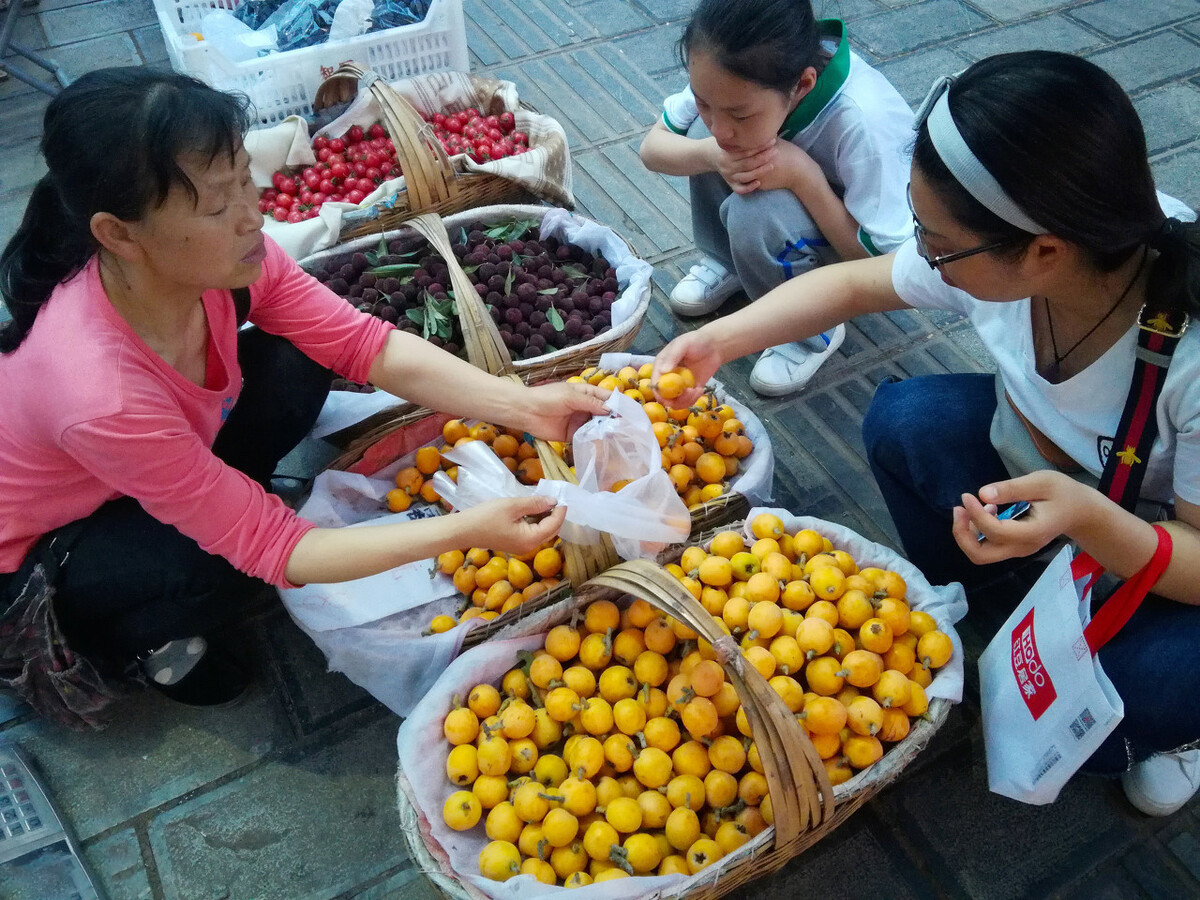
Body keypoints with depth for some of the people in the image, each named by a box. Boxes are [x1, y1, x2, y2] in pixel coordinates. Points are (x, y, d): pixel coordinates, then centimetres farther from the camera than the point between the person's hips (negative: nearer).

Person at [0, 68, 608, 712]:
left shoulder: (213, 256, -26)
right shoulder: (103, 392, -42)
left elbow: (364, 343, -21)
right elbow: (267, 547, -34)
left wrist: (526, 406, -32)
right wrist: (467, 531, -41)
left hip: (163, 471, 5)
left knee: (298, 364, -14)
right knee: (228, 564, -32)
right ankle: (122, 637, 2)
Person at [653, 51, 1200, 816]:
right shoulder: (1004, 247, -25)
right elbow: (852, 284, -8)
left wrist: (1086, 518, -47)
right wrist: (721, 339, -20)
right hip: (1044, 460, 5)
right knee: (902, 420, -19)